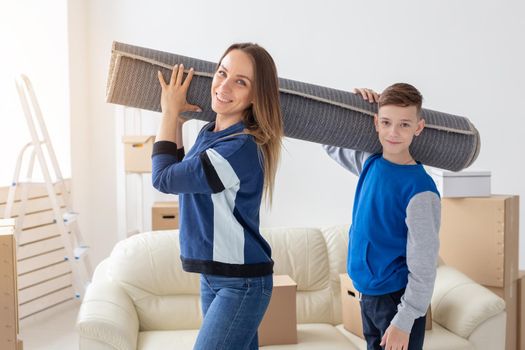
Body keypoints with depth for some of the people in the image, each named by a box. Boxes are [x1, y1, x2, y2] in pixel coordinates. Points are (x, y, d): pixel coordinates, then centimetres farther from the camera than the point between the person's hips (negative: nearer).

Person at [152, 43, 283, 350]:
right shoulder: (209, 133, 6)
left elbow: (164, 179, -14)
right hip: (212, 275, 9)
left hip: (241, 282, -9)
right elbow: (180, 174, 22)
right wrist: (176, 120, 13)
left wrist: (170, 112, -4)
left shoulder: (240, 149, -23)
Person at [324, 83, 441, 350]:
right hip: (368, 292, 7)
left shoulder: (420, 189, -20)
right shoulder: (370, 164, 0)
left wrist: (404, 321, -18)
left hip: (397, 297, -7)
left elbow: (424, 266, -18)